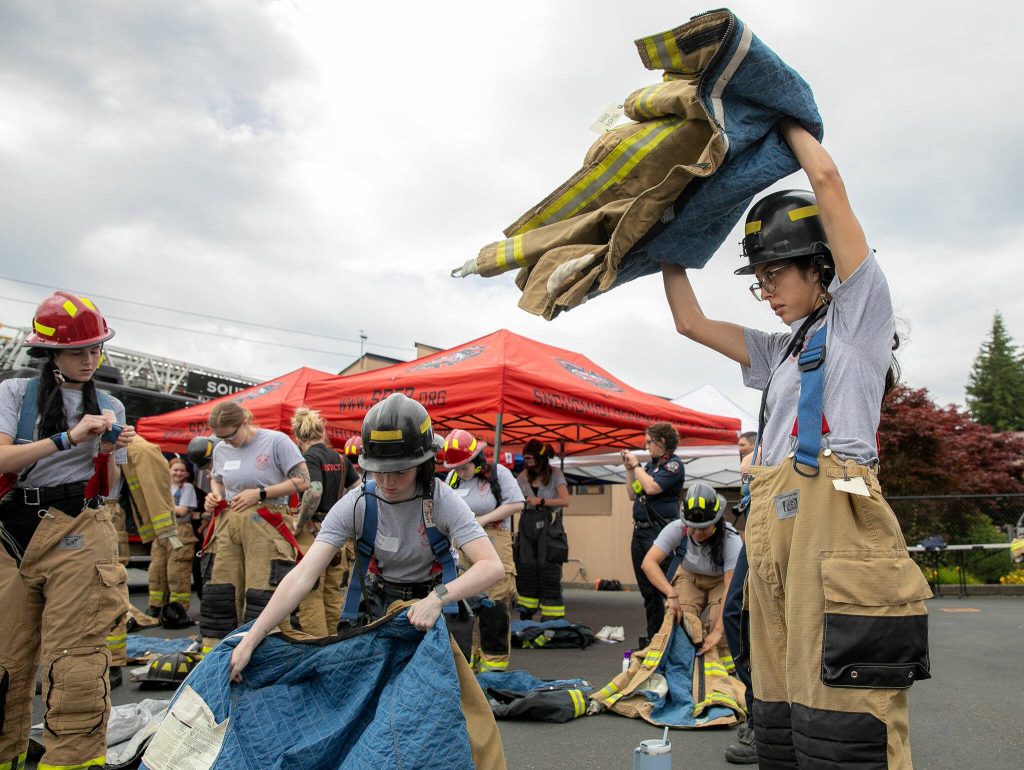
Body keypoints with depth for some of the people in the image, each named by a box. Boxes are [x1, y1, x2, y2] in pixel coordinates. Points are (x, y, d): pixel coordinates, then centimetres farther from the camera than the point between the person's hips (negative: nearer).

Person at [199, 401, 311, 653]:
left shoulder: (276, 441, -5)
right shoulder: (221, 450, 12)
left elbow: (303, 481, -7)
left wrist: (260, 494, -12)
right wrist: (215, 495, 6)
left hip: (266, 526, -5)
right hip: (227, 525, 5)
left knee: (262, 594, -7)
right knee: (218, 593, 5)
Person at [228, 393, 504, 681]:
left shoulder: (442, 501, -25)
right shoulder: (355, 505, -21)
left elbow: (492, 566, -34)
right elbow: (304, 574, -28)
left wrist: (438, 597, -50)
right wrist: (249, 641, -36)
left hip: (433, 605, -1)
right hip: (379, 607, 1)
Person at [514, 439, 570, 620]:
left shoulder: (555, 474, 0)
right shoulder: (524, 476, 11)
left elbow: (565, 500, -10)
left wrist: (541, 501, -15)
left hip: (549, 526, -4)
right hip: (527, 525, 4)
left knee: (549, 574, -6)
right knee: (525, 571, 5)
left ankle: (552, 620, -1)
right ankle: (525, 617, 15)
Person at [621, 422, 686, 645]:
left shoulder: (673, 465, -7)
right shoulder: (650, 464, 16)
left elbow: (651, 487, -21)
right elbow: (633, 495, 18)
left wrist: (636, 465, -8)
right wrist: (629, 469, 8)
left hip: (660, 532, -9)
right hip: (640, 530, 9)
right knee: (647, 589, 13)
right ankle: (653, 637, 22)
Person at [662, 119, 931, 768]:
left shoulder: (861, 313, 7)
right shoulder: (781, 351, 27)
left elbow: (829, 180, 1)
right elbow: (690, 321, 30)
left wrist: (786, 120, 16)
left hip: (836, 525, -8)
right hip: (773, 535, 8)